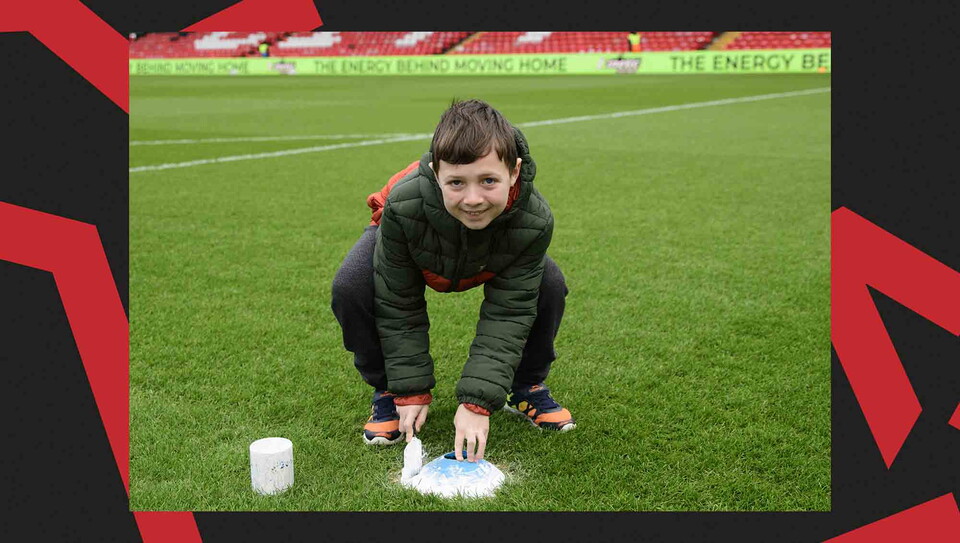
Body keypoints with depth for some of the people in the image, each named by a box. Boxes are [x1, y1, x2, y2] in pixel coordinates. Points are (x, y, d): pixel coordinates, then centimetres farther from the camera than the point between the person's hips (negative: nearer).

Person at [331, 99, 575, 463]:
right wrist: (411, 390, -26)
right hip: (409, 253, -1)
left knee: (549, 285, -25)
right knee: (350, 287, -29)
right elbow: (398, 304, -29)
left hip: (489, 263, 1)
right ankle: (387, 391, -3)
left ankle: (526, 385, 3)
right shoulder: (404, 205, -43)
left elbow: (507, 314, -31)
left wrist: (477, 402, -36)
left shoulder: (534, 220, -38)